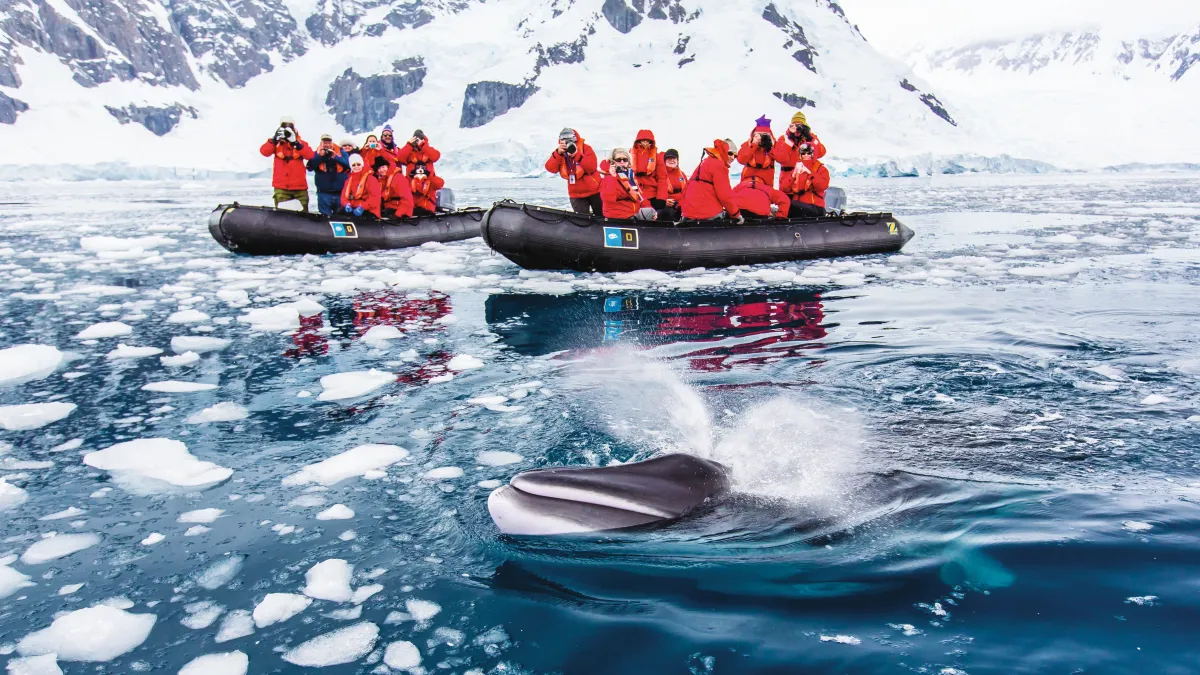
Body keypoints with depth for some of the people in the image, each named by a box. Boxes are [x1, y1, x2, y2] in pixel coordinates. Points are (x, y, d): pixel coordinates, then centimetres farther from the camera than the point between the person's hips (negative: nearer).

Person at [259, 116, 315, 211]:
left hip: (299, 186, 1)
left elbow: (310, 155, -12)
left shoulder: (301, 143, 6)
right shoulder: (276, 143, 6)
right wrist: (274, 139, -21)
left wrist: (296, 143, -20)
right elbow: (264, 151, -10)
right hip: (281, 187, -1)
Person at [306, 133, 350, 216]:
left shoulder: (341, 152, 5)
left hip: (341, 192, 0)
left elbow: (349, 164, -11)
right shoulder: (317, 154, 5)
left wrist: (335, 157, -20)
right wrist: (319, 156, -17)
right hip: (324, 193, 0)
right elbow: (310, 167, -9)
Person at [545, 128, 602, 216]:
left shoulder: (586, 148, -13)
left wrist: (576, 155, -34)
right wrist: (558, 153, -28)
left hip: (593, 191, -3)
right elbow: (551, 169, -15)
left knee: (601, 217, 10)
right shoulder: (559, 152, -1)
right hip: (576, 194, 3)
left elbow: (592, 167, -27)